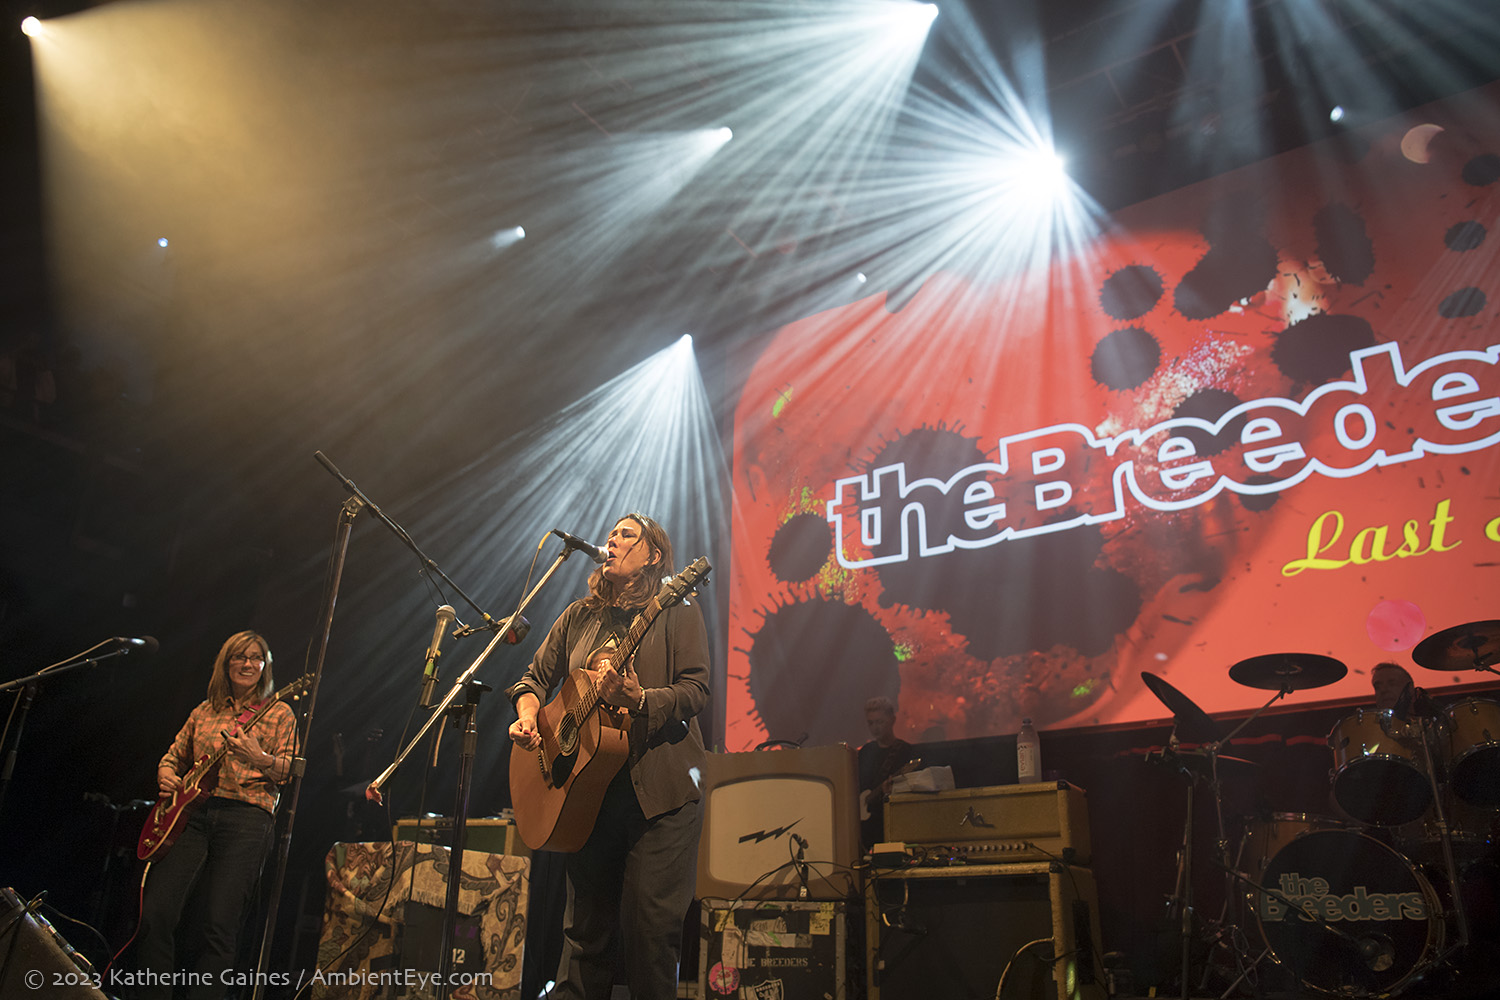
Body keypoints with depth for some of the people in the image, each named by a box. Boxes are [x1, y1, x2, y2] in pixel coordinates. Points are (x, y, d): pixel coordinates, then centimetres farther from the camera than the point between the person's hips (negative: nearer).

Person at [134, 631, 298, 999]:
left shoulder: (279, 713, 10)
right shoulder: (204, 712, 21)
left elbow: (290, 770, 2)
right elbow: (173, 755, 30)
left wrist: (261, 760, -19)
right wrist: (167, 776, 7)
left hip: (246, 816, -3)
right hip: (193, 813, 4)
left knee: (219, 924, -10)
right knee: (155, 912, -9)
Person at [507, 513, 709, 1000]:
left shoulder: (677, 612, 0)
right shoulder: (580, 616, 15)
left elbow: (696, 690, -9)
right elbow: (536, 676, 19)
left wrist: (639, 700, -25)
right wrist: (528, 715, -1)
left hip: (658, 787, -4)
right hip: (588, 785, 5)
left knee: (651, 923, -5)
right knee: (586, 922, 10)